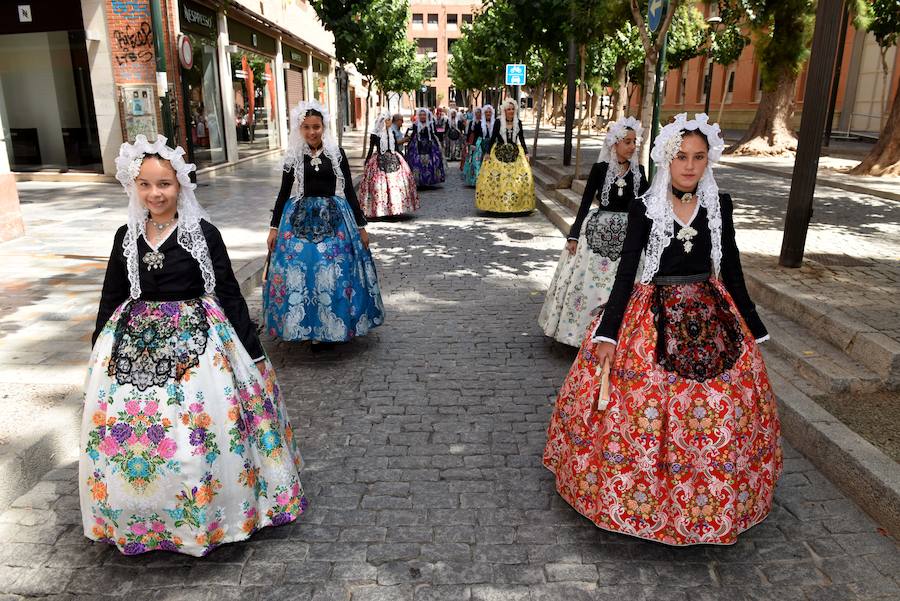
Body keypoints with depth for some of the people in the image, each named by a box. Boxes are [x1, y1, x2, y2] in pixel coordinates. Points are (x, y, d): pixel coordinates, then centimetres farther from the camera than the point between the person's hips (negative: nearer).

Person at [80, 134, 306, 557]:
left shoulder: (203, 233, -6)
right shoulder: (126, 237, 5)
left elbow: (230, 293, -4)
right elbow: (110, 299, 13)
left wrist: (252, 350, -5)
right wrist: (98, 355, 15)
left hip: (196, 341, -4)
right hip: (133, 344, 4)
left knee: (198, 433, -3)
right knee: (119, 434, 6)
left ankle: (204, 518, 20)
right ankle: (134, 520, 29)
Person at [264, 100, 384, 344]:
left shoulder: (336, 152, 2)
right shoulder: (293, 155, 3)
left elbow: (349, 190, 5)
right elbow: (284, 192, 8)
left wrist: (361, 226, 3)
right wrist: (274, 227, 5)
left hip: (334, 218, 0)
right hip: (300, 220, 1)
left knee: (336, 272, 1)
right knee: (301, 272, 0)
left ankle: (338, 325, 18)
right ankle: (312, 330, 14)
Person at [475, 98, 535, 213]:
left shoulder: (518, 122, 7)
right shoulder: (498, 122, -1)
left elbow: (522, 139, 12)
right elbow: (492, 138, 1)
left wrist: (526, 153, 7)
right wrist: (487, 152, -4)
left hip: (515, 153, 2)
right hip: (499, 152, -2)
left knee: (523, 176, -7)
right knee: (495, 177, -8)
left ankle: (515, 203, 2)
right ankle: (494, 203, 2)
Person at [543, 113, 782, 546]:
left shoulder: (719, 205, 1)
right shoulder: (645, 209, -6)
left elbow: (732, 269, 8)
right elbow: (626, 271, -7)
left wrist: (753, 327, 12)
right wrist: (608, 334, -12)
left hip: (712, 318, 3)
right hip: (655, 318, -2)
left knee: (718, 413, 8)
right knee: (644, 411, -1)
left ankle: (710, 503, 31)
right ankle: (646, 494, 23)